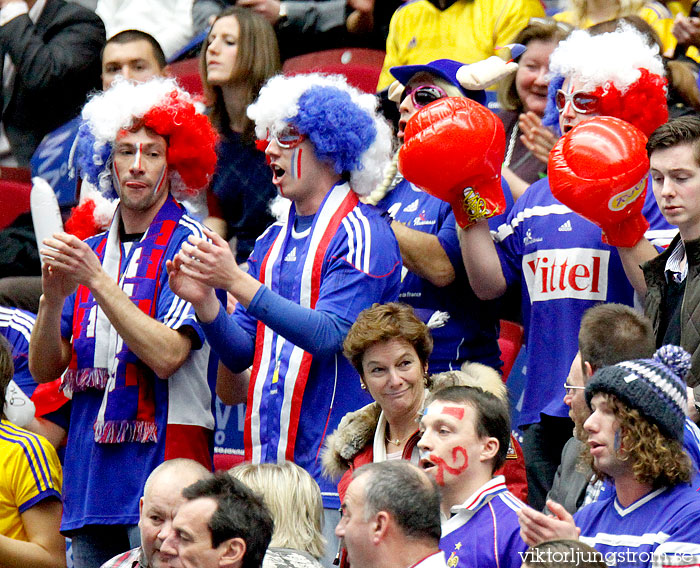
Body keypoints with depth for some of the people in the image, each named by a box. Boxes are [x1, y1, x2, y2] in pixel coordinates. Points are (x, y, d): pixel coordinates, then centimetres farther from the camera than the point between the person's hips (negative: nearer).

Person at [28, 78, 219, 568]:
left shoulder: (186, 244, -3)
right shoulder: (89, 251, 15)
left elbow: (166, 355, -15)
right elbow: (44, 369, 11)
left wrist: (97, 281, -16)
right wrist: (54, 295, -7)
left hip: (163, 459, -6)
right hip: (90, 472, 6)